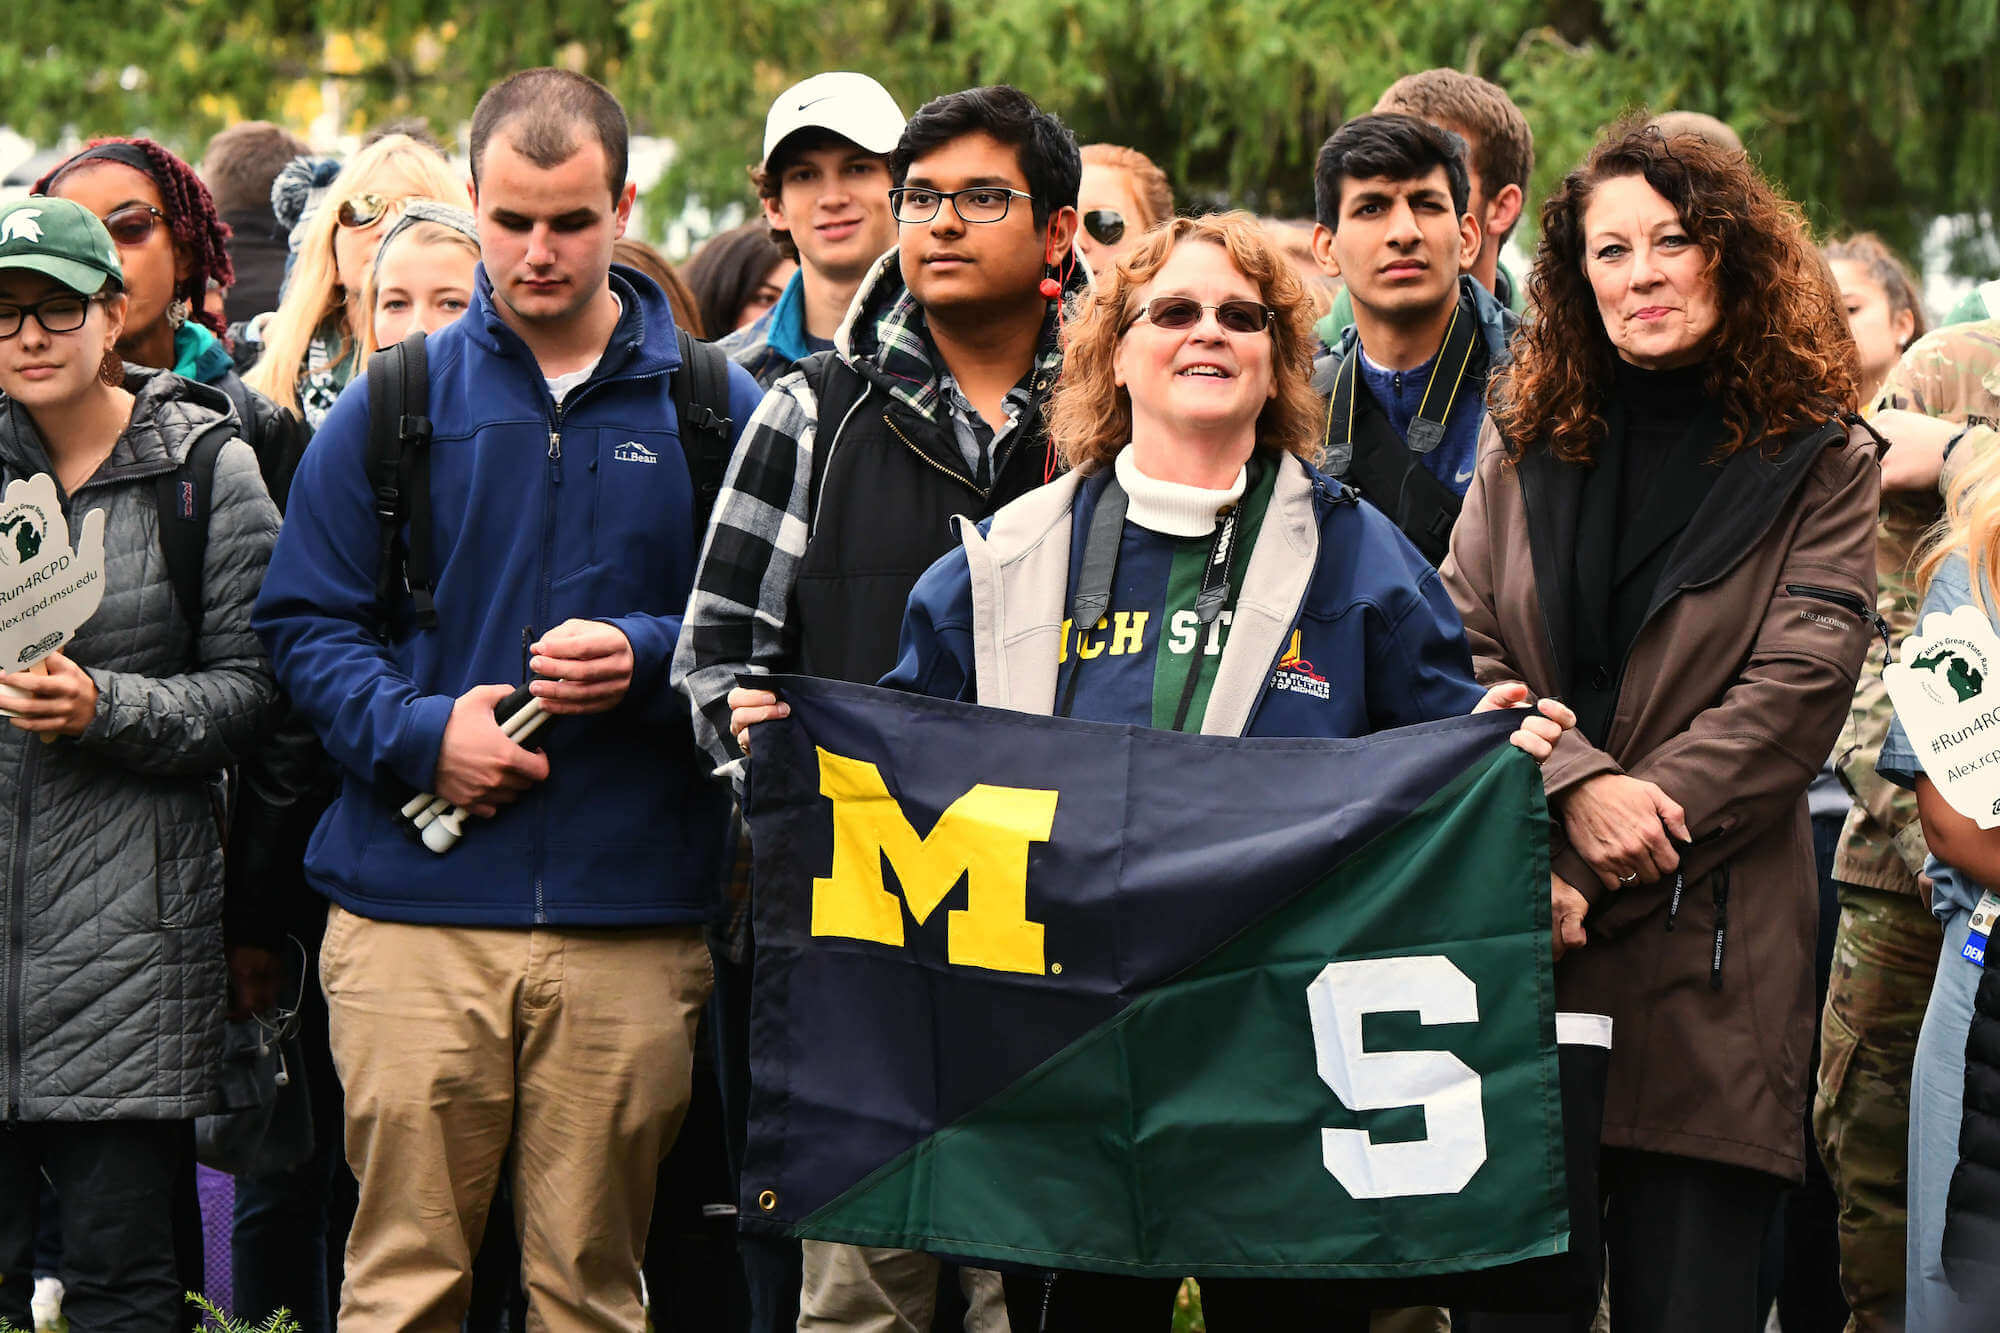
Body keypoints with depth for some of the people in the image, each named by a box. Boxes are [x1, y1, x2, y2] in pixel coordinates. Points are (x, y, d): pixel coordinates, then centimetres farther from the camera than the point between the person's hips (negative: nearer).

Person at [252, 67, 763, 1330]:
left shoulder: (715, 411, 8)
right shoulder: (395, 401, 8)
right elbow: (307, 621, 7)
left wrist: (649, 659, -12)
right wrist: (416, 732, -9)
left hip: (633, 926, 0)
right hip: (418, 912, 0)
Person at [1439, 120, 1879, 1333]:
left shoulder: (1820, 465, 3)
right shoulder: (1527, 444, 13)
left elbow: (1799, 684, -6)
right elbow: (1461, 649, 5)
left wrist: (1599, 868, -12)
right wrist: (1575, 786, -14)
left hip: (1710, 953, -2)